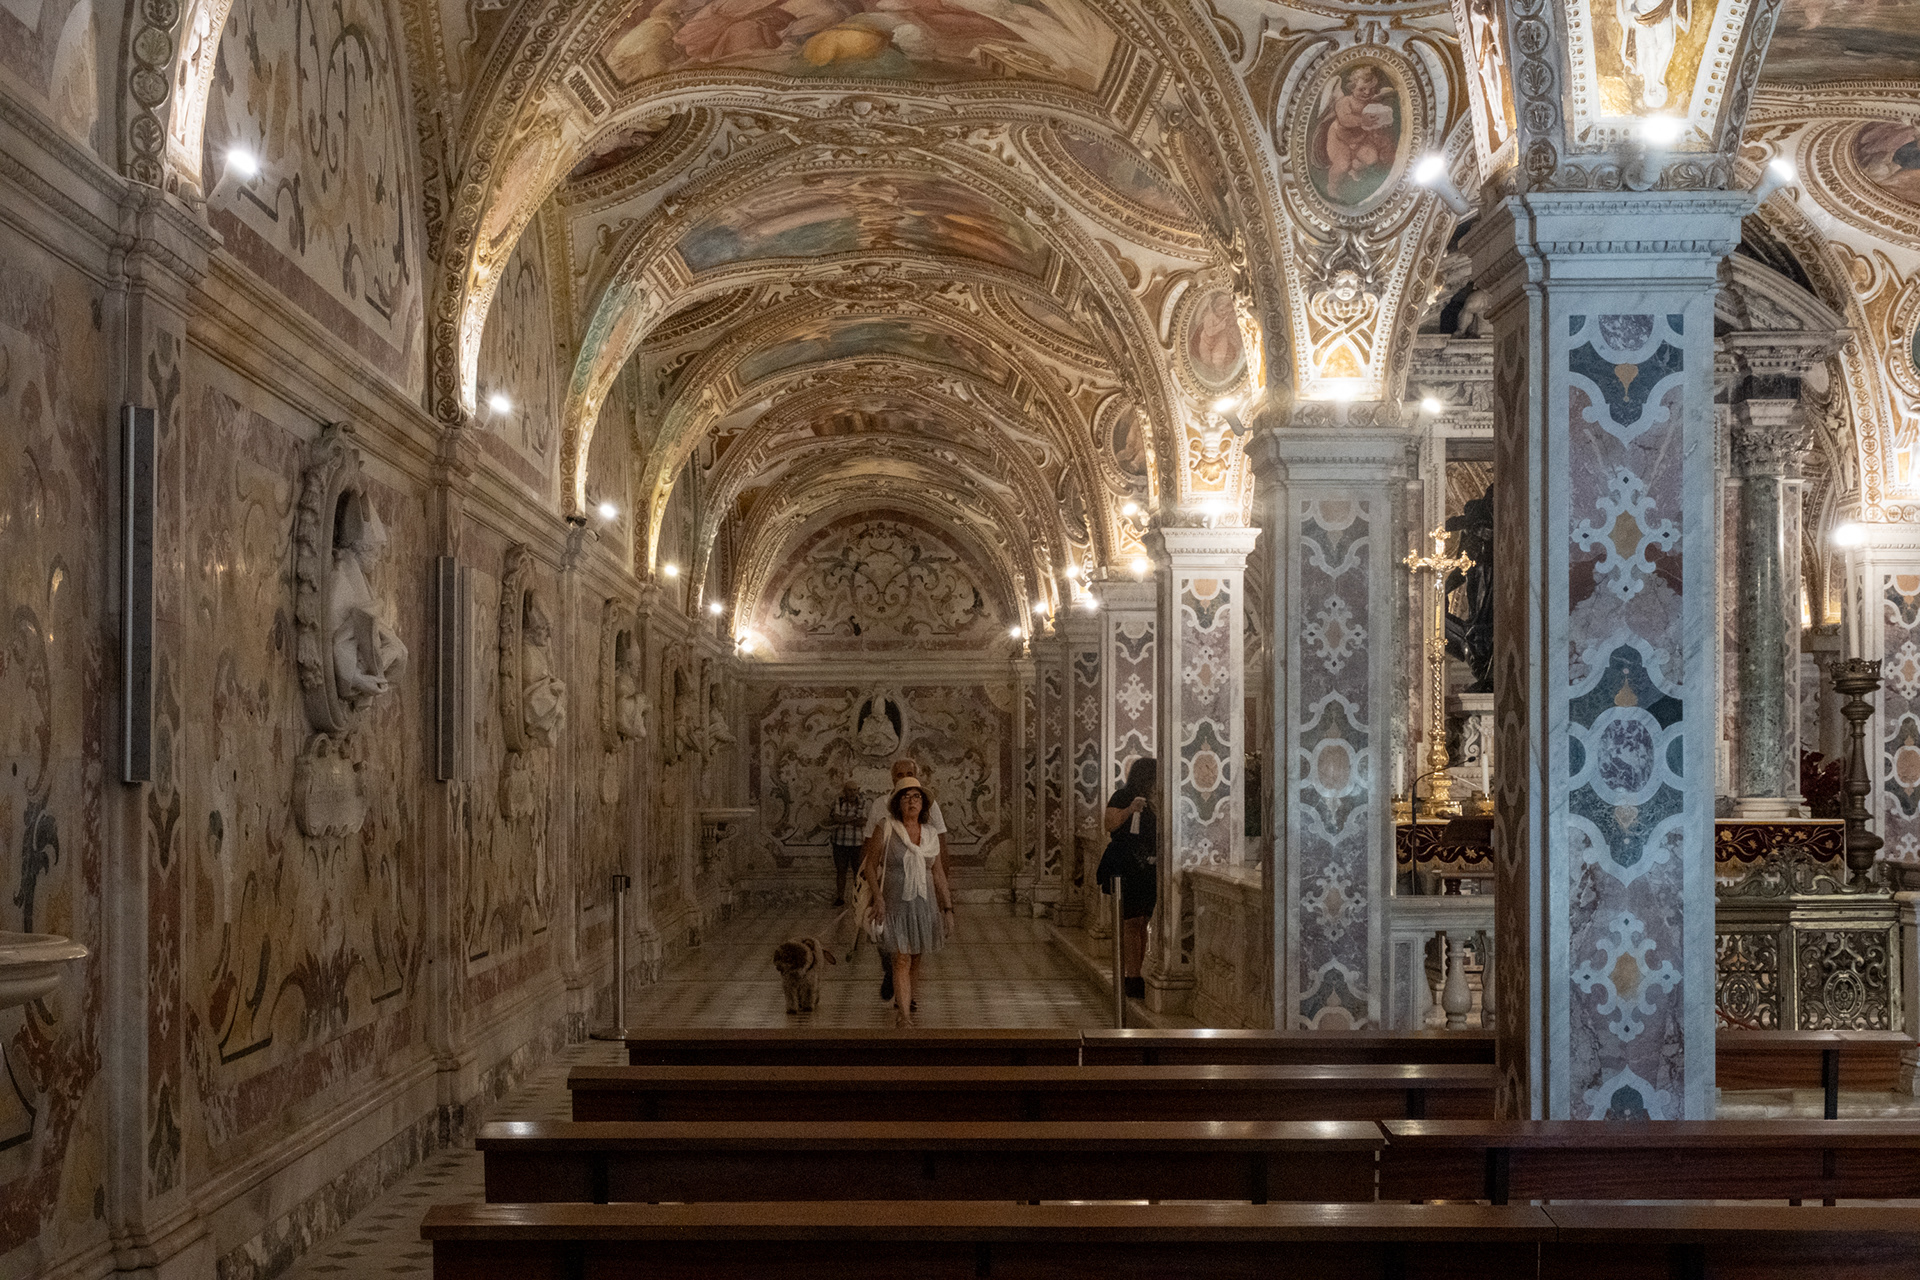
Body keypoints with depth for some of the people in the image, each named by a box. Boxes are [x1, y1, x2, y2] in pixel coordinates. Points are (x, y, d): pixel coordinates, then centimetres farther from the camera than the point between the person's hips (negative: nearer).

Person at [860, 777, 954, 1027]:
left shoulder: (931, 835, 5)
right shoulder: (885, 831, -7)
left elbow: (938, 873, 11)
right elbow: (870, 866, -1)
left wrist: (948, 907, 7)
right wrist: (878, 897, -14)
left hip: (924, 904, 4)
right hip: (896, 905, -4)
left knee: (915, 960, 14)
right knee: (902, 961, -13)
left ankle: (902, 1003, 35)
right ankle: (904, 1018, -16)